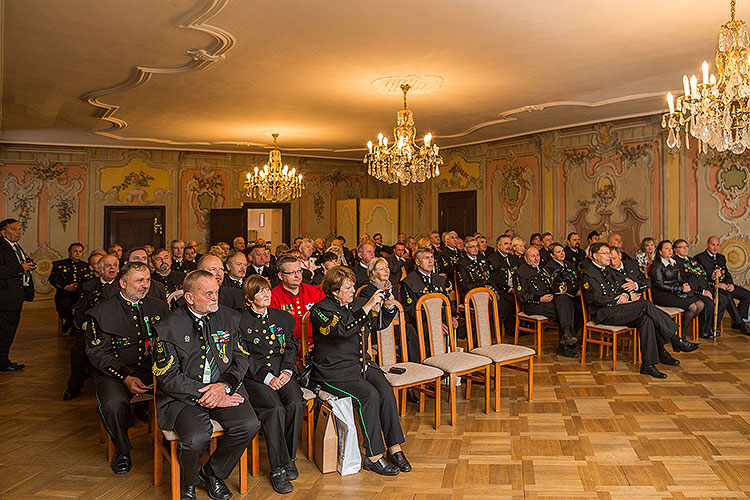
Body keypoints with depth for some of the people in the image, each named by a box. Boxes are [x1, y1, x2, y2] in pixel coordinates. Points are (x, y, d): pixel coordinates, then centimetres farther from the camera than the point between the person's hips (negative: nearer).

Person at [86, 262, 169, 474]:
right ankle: (122, 450, 0)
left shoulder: (158, 307, 9)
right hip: (115, 372, -2)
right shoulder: (102, 313, -2)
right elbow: (98, 353, -6)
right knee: (113, 404, -32)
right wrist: (126, 377, -19)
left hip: (153, 368, 2)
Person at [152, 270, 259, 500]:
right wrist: (204, 395, -17)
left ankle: (213, 472, 10)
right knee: (197, 437, -29)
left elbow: (242, 358, 6)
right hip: (183, 397, -3)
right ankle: (188, 481, 9)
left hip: (224, 389, 4)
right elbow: (169, 378, -9)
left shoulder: (230, 318, 4)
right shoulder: (168, 328, -8)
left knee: (249, 425, -20)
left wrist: (224, 386, -12)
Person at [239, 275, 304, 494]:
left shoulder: (283, 317, 16)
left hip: (282, 372, 4)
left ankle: (289, 459, -5)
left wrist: (287, 371, -5)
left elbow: (291, 347, 14)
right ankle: (278, 468, -16)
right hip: (255, 376, -4)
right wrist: (267, 377, -15)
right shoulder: (240, 321, 1)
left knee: (296, 404, -25)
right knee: (275, 409, -29)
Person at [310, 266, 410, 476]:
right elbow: (341, 330, -29)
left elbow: (380, 323, 22)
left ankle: (395, 448, -8)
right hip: (334, 371, -6)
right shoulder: (320, 310, -9)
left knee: (386, 391, -19)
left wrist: (388, 307, 3)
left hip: (362, 364, 6)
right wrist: (367, 307, -30)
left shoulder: (358, 302, 10)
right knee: (369, 395, -25)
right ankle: (374, 456, -13)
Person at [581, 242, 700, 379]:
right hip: (604, 314, -8)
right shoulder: (588, 274, -6)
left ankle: (648, 364, -18)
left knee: (646, 319, -20)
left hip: (616, 308, 8)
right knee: (646, 305, -23)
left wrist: (625, 295, -5)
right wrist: (628, 299, -9)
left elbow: (623, 286, 21)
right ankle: (676, 341, -15)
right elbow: (599, 299, -14)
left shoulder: (608, 270, 23)